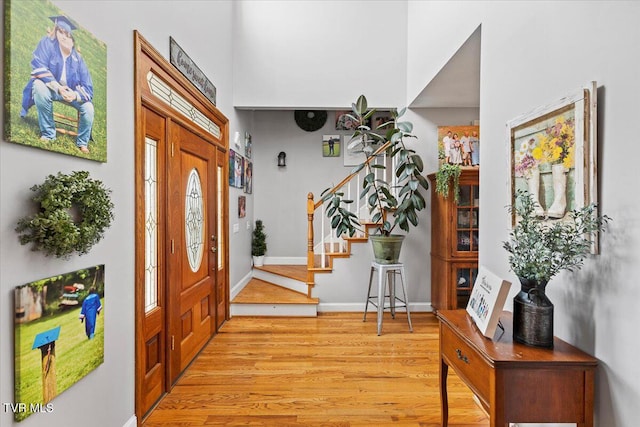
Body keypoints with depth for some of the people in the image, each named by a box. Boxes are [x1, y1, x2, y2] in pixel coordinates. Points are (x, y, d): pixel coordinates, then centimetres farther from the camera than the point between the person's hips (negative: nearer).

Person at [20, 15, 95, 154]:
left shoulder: (77, 59, -9)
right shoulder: (47, 43, -12)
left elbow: (88, 88, -14)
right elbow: (38, 66, -21)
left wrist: (75, 95, -35)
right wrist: (58, 87, -35)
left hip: (71, 92, 1)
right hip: (49, 88, -1)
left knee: (88, 108, -23)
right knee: (39, 86, -33)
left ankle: (82, 142, 0)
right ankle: (48, 133, -22)